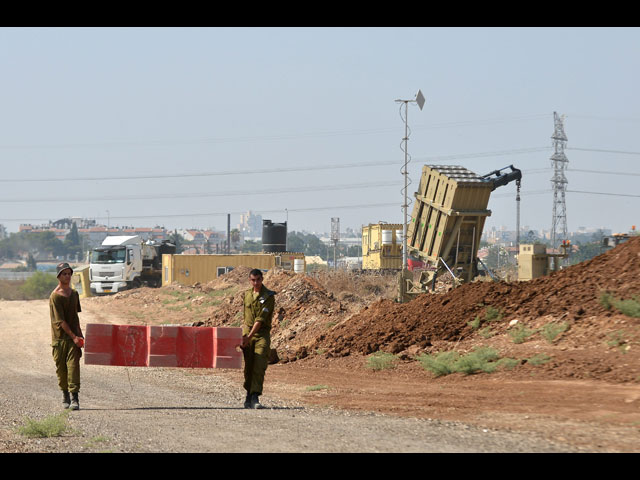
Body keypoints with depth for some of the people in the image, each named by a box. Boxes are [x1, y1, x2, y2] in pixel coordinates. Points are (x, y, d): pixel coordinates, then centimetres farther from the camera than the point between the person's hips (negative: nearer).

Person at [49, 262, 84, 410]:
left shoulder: (74, 294, 12)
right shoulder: (55, 296, -10)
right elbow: (60, 320, -14)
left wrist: (80, 334, 19)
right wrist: (73, 336, -16)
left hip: (73, 336, 4)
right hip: (59, 337, -3)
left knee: (73, 365, -9)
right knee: (61, 368, 5)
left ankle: (74, 398, -14)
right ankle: (65, 396, 20)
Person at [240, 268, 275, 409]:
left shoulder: (268, 296, -9)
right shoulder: (247, 294, 10)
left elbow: (260, 319, -16)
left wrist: (249, 336, -21)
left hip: (262, 334, -5)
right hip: (247, 333, 5)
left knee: (259, 366, -14)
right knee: (248, 367, 7)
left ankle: (255, 398, -20)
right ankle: (249, 394, 20)